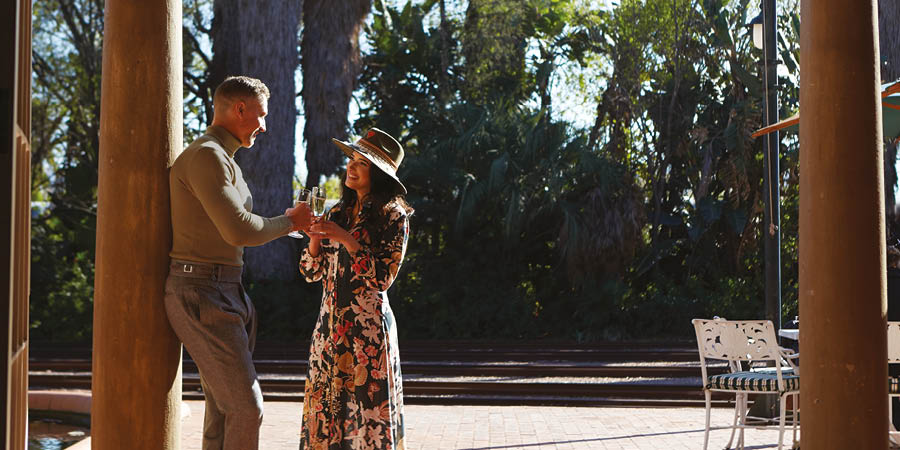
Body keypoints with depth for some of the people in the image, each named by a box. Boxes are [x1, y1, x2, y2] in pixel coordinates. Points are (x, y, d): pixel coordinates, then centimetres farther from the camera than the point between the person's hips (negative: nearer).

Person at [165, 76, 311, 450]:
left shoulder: (224, 160, 20)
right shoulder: (206, 156, -14)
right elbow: (240, 230, -21)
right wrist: (290, 222, -6)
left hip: (224, 291, 10)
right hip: (202, 297, -10)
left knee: (224, 410, 11)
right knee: (246, 408, -11)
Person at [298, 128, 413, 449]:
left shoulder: (392, 216, -5)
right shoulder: (339, 213, 12)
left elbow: (383, 278, -13)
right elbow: (311, 272, 12)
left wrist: (346, 239, -18)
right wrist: (316, 236, -6)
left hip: (367, 327, -6)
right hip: (330, 324, 6)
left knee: (368, 414, -3)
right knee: (325, 412, 6)